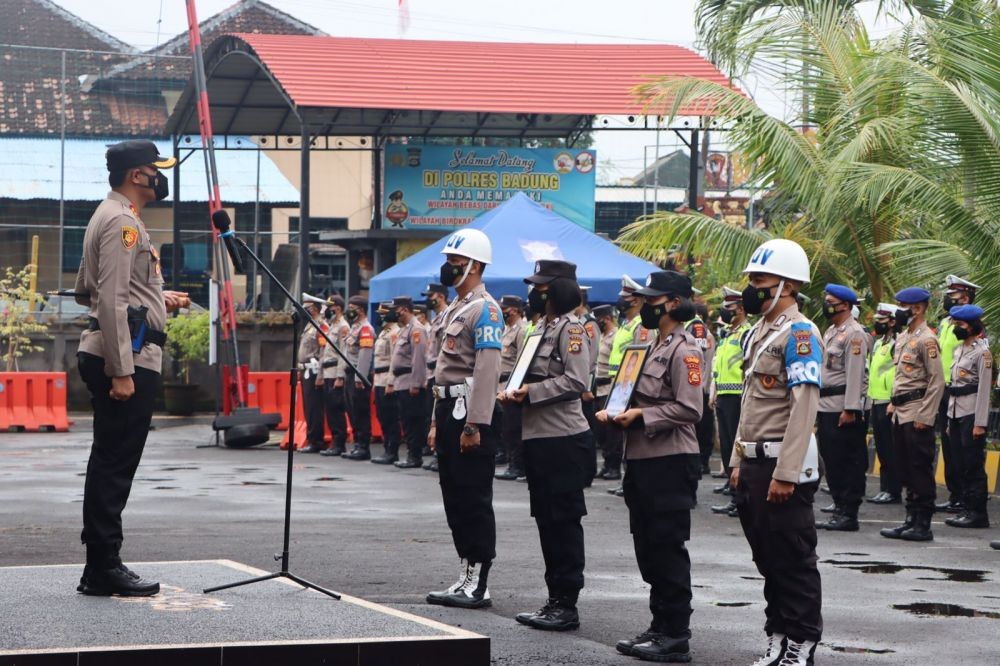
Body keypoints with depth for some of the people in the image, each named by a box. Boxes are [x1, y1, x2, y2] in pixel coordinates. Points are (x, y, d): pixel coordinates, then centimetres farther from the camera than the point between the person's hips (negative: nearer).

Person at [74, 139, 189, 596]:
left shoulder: (109, 218, 20)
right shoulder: (122, 221, -12)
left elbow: (87, 291, 27)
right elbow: (112, 301, -20)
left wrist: (158, 298, 25)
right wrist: (121, 372, -23)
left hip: (121, 356, 11)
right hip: (127, 355, -11)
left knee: (110, 464, 12)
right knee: (115, 464, -8)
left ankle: (100, 567, 17)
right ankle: (105, 568, -6)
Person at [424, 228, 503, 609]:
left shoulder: (484, 309, -12)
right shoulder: (453, 309, 19)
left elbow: (487, 370, -20)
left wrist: (475, 424, -24)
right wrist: (437, 422, 21)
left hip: (470, 412, -10)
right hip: (448, 408, 10)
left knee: (474, 499, -6)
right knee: (454, 496, 12)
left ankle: (478, 584, -2)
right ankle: (466, 575, 19)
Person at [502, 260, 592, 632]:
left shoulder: (570, 328, -11)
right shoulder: (543, 327, 18)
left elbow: (576, 382, -20)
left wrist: (531, 391, -17)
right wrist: (516, 392, 6)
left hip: (563, 438, -10)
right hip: (538, 436, 10)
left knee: (564, 521, -5)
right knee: (546, 520, 12)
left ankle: (567, 605, -1)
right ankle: (555, 600, 19)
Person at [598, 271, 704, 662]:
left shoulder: (684, 350, -11)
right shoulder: (654, 347, 18)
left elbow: (689, 409, -19)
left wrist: (641, 416, -19)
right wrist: (616, 414, 7)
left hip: (671, 462, -10)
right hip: (643, 460, 10)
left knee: (668, 550, -6)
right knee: (648, 549, 13)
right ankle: (659, 627, 20)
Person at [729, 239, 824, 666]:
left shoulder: (799, 333, -13)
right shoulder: (759, 332, 16)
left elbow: (804, 406, -20)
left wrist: (785, 473, -23)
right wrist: (739, 462, 18)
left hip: (783, 464, -9)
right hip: (755, 462, 9)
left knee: (794, 558, -3)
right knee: (767, 556, 14)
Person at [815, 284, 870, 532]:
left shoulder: (854, 334, -11)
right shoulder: (830, 332, 18)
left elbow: (855, 374, -16)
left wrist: (850, 409, -20)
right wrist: (818, 406, 17)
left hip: (844, 408, -9)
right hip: (825, 407, 9)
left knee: (848, 462, -5)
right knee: (831, 460, 11)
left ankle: (849, 514, -2)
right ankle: (839, 509, 17)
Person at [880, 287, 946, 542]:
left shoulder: (926, 340, -12)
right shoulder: (902, 337, 16)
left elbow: (937, 381, -16)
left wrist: (924, 416, -19)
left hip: (917, 416, -9)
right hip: (900, 414, 9)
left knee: (920, 469, -5)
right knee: (906, 469, 12)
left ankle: (923, 525, -1)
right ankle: (911, 519, 18)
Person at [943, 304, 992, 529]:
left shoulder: (982, 352, -8)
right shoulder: (959, 350, 16)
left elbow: (984, 389, -12)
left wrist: (980, 423, -16)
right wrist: (950, 421, 17)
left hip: (971, 414, -8)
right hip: (956, 413, 8)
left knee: (973, 465, -6)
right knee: (961, 464, 8)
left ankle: (978, 513, -3)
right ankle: (967, 508, 13)